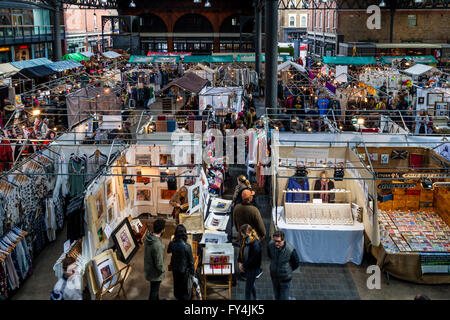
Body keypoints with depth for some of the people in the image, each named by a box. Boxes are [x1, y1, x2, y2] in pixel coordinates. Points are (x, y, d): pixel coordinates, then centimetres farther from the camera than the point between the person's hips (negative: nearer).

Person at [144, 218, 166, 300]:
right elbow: (159, 264, -29)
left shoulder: (148, 237, -11)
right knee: (154, 291, 16)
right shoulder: (157, 245, -38)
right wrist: (162, 270, -9)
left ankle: (157, 299, 53)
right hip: (155, 273, -8)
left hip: (148, 268, 8)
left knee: (155, 288, 32)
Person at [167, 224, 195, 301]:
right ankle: (185, 297, 40)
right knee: (184, 283, 20)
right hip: (184, 269, -4)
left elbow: (168, 251, 5)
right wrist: (192, 270, -3)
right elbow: (191, 260, -18)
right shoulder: (187, 246, -31)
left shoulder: (172, 244, -20)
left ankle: (177, 296, 48)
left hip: (174, 268, 4)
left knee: (176, 282, 27)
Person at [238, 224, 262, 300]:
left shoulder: (255, 243, -26)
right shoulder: (244, 240, -2)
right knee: (251, 284, 27)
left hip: (253, 268, -8)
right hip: (246, 266, 8)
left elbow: (254, 258, -24)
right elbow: (241, 251, 10)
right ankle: (254, 298, 47)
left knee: (248, 288, -2)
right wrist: (240, 262, -1)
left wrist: (244, 265, -16)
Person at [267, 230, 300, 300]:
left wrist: (287, 270, 2)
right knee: (277, 296, 22)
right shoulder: (270, 245, -19)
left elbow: (296, 264, -10)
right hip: (274, 277, 3)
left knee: (284, 298, 6)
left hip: (285, 279, -3)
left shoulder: (290, 250, -30)